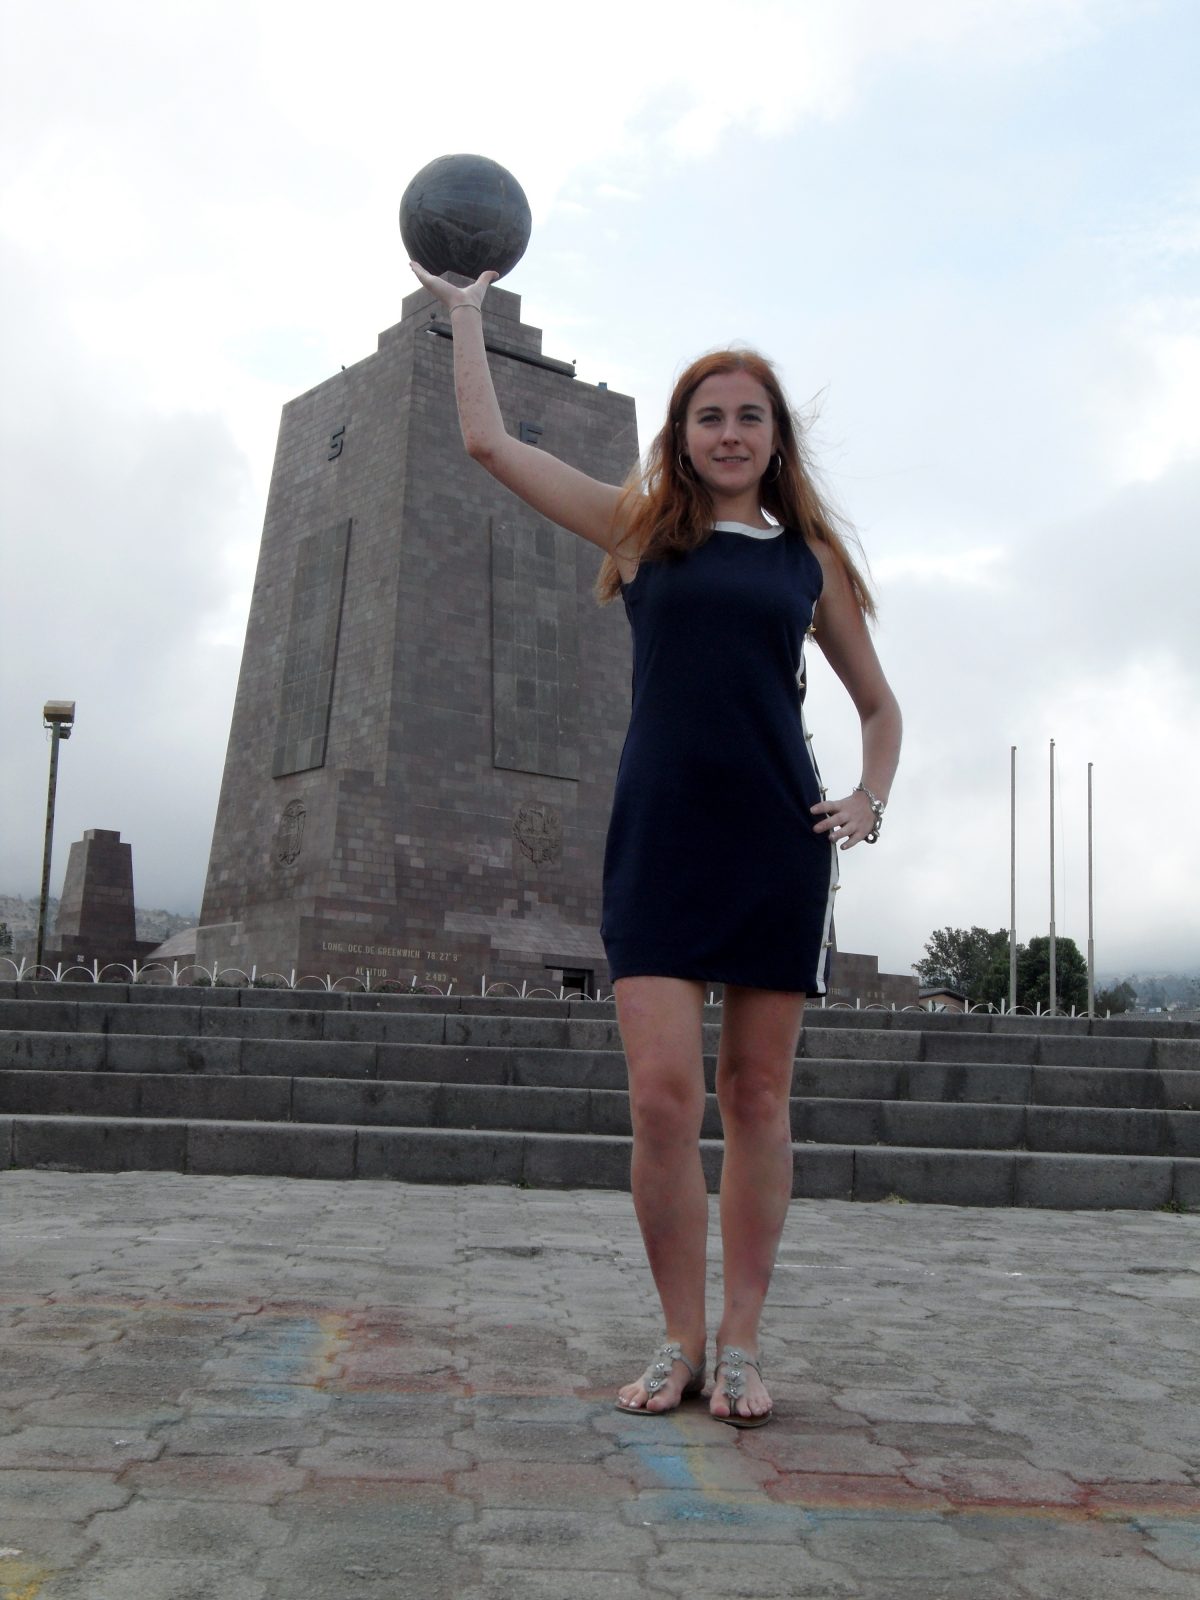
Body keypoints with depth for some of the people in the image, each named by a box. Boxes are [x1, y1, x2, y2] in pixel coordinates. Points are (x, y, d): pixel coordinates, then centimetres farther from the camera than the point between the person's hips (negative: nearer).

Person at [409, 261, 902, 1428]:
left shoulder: (810, 558, 13)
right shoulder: (641, 531, 11)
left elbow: (879, 704, 21)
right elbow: (488, 441, 11)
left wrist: (868, 799, 3)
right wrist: (465, 310, 20)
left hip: (779, 845, 1)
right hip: (659, 841, -1)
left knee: (756, 1098, 4)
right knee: (663, 1094, -8)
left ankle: (741, 1346, 15)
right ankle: (679, 1340, 9)